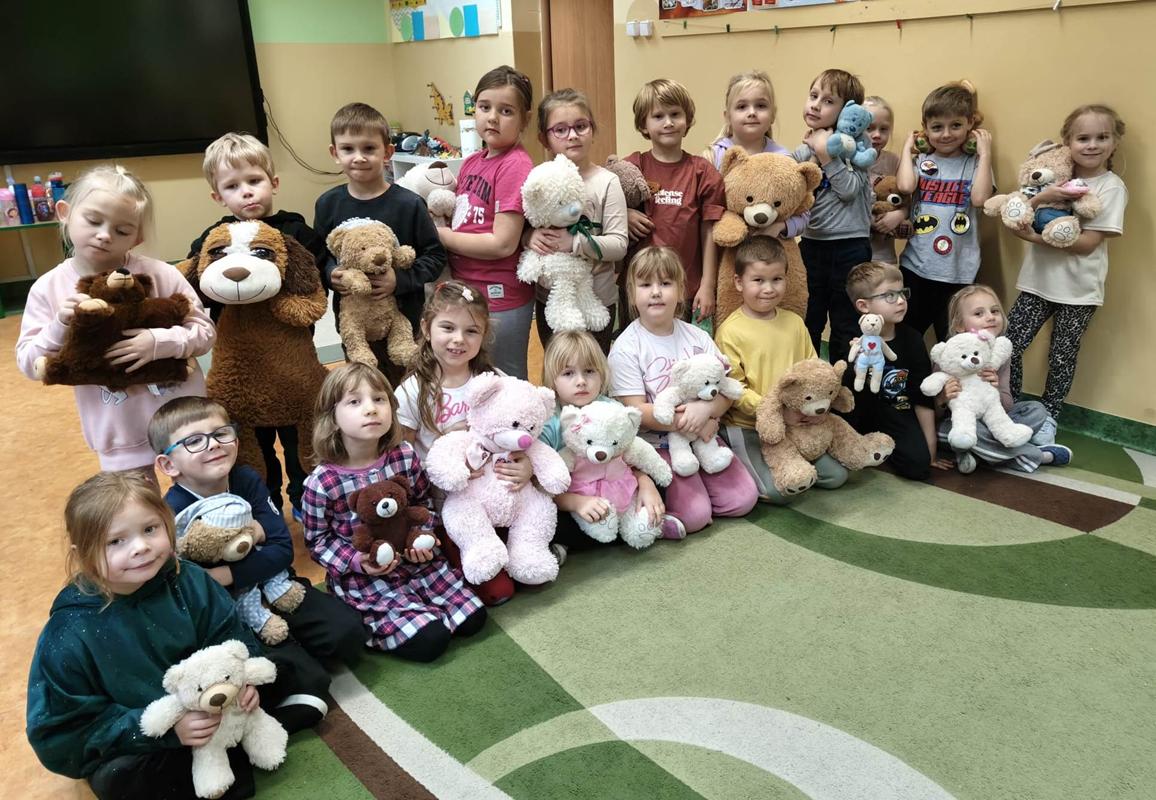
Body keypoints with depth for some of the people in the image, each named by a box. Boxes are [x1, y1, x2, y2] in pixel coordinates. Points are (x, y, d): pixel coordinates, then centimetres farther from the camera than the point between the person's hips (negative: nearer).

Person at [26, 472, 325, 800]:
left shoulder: (188, 582, -16)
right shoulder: (69, 637, -25)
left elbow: (229, 637, -3)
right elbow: (60, 732, -20)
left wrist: (242, 678, -25)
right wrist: (166, 729, -28)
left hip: (204, 704, 2)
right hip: (127, 746, -2)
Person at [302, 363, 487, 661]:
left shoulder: (406, 456, -8)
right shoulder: (321, 483, -18)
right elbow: (317, 541, -5)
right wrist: (357, 561, -19)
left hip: (416, 562, 4)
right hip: (362, 577, -4)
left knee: (473, 618, -2)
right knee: (429, 640, -16)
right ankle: (367, 625, 7)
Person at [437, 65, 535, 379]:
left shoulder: (515, 165, -16)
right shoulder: (472, 162, 7)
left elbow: (503, 244, -21)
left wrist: (439, 235, -11)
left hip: (499, 299, -8)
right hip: (466, 292, 8)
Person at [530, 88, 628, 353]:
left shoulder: (606, 182, -11)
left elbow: (619, 244, -15)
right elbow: (520, 228, 6)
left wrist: (575, 242, -27)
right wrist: (530, 236, -16)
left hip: (595, 299, -4)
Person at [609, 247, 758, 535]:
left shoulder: (696, 336, 4)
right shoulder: (626, 348, -10)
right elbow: (636, 411, -15)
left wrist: (705, 409, -22)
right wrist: (690, 425, -21)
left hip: (703, 435, 5)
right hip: (657, 444, -5)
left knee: (743, 500, -4)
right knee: (694, 516, -18)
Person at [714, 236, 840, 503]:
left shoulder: (794, 322, 7)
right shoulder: (730, 331, -11)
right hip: (748, 427, -6)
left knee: (836, 476, 1)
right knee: (780, 491, -20)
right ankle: (743, 471, 7)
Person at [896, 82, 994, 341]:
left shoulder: (974, 163, 2)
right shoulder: (921, 161, 5)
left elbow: (979, 198, -16)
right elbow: (905, 186, -16)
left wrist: (985, 154, -10)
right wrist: (907, 148, -3)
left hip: (957, 272, -1)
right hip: (915, 266, 1)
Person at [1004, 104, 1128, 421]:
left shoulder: (1112, 187, -7)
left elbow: (1088, 243, -16)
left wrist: (1035, 236, -20)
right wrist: (1041, 197, -21)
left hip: (1078, 289, -3)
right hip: (1038, 280, 3)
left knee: (1061, 359, 5)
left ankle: (1047, 420, 23)